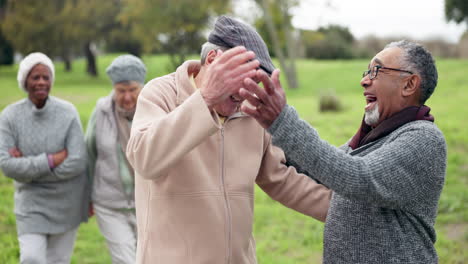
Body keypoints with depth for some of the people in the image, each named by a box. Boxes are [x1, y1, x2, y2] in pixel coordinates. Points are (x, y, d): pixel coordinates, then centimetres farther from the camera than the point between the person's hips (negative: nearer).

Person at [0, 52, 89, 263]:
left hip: (67, 200, 0)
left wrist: (28, 165, -18)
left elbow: (77, 164, -19)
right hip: (32, 200, 0)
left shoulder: (68, 113, -13)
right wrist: (52, 160, -23)